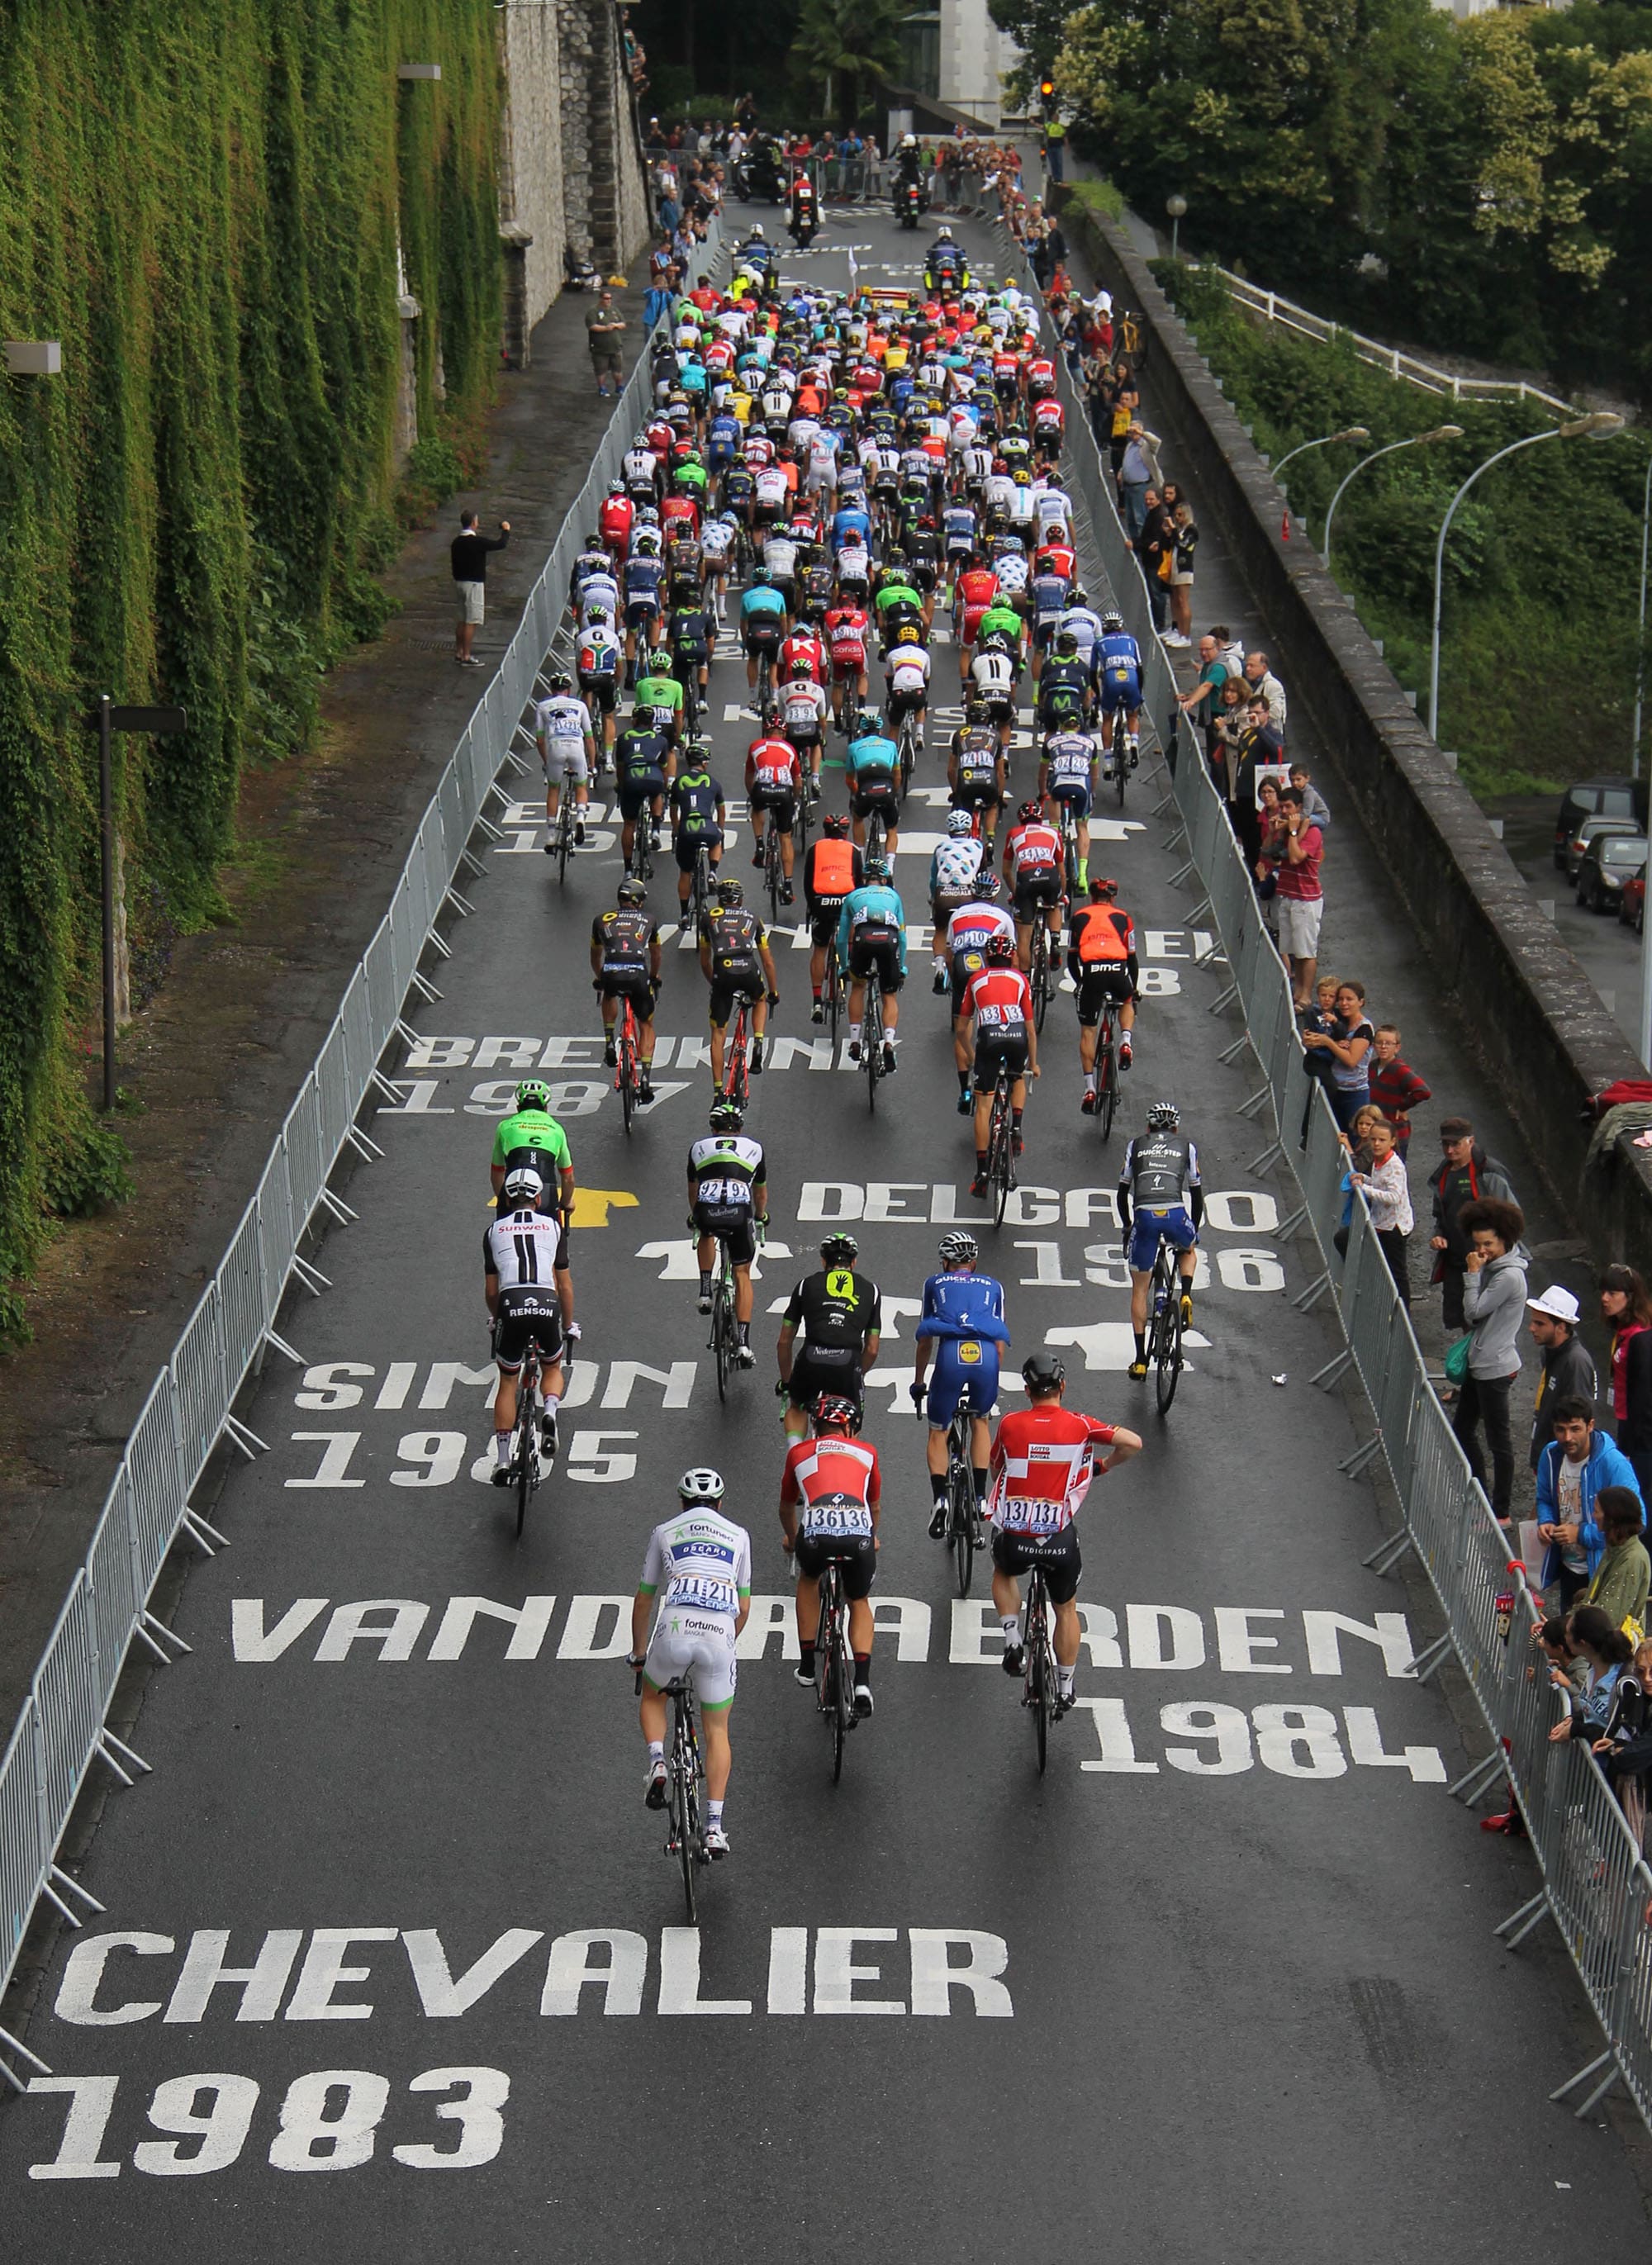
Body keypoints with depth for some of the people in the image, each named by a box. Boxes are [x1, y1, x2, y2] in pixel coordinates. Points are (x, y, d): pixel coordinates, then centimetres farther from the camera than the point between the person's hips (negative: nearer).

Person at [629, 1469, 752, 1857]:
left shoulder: (664, 1531, 20)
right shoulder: (738, 1535, 22)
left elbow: (643, 1600, 25)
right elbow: (744, 1606, 23)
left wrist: (638, 1652, 38)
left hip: (675, 1628, 0)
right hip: (720, 1635, 1)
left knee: (652, 1697, 30)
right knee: (717, 1731, 14)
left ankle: (657, 1763, 3)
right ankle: (714, 1828, 5)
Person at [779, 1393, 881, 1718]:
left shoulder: (799, 1453, 26)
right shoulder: (865, 1452, 27)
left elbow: (786, 1508, 42)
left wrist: (792, 1541, 62)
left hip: (816, 1531, 0)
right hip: (859, 1533, 0)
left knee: (809, 1579, 35)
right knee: (860, 1602, 27)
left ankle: (807, 1666, 31)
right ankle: (862, 1681, 9)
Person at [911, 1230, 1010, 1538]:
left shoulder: (935, 1284, 27)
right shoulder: (993, 1287, 30)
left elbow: (925, 1341, 28)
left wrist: (918, 1383, 38)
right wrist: (989, 1371, 40)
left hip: (951, 1353, -1)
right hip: (986, 1354, 2)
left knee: (938, 1433, 13)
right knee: (981, 1422, 27)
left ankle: (940, 1498, -7)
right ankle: (980, 1497, 18)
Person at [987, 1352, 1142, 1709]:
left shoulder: (1010, 1424, 0)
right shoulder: (1079, 1425, -2)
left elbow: (995, 1471, 15)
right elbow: (1133, 1443, -10)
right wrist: (1104, 1465, 10)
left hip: (1013, 1536, 0)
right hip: (1059, 1539, 0)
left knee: (1003, 1573, 36)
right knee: (1066, 1609, 26)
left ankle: (1012, 1641, 17)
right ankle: (1064, 1690, 29)